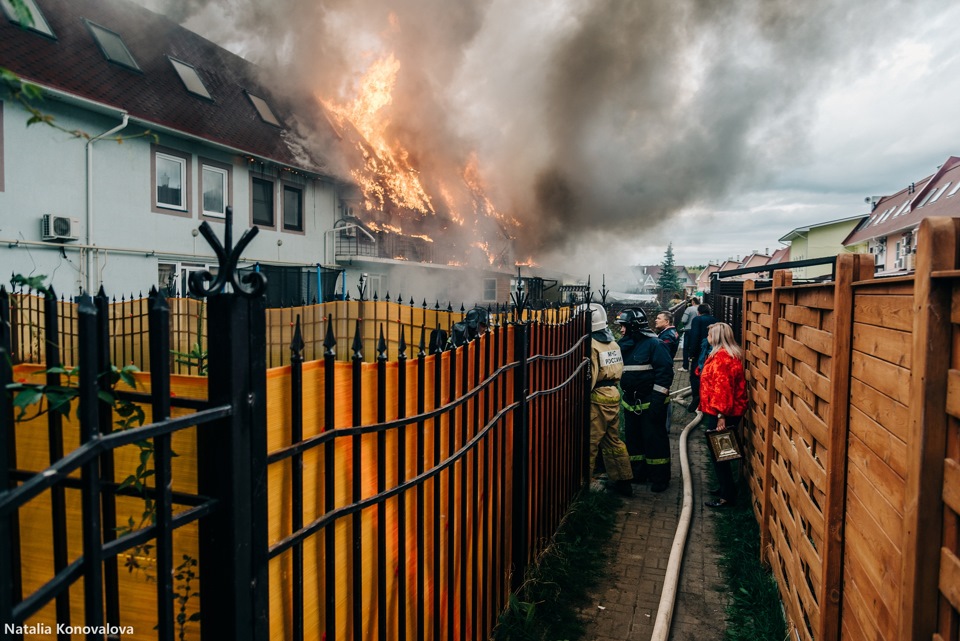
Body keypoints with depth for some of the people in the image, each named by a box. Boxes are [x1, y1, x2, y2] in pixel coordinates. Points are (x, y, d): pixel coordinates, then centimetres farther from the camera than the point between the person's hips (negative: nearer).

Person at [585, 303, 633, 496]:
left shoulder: (591, 344, -14)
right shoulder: (613, 343, 11)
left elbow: (590, 374, -18)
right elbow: (619, 368, 15)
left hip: (597, 396, -8)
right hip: (613, 394, 8)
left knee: (590, 441, -2)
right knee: (613, 440, 17)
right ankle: (623, 481, 23)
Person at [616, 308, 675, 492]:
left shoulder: (654, 344, -13)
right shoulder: (624, 345, 10)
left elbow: (665, 372, -17)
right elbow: (618, 371, 17)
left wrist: (657, 400, -21)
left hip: (650, 403, -8)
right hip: (630, 403, 8)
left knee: (655, 440, 0)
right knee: (634, 440, 15)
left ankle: (660, 477, 11)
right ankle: (638, 473, 28)